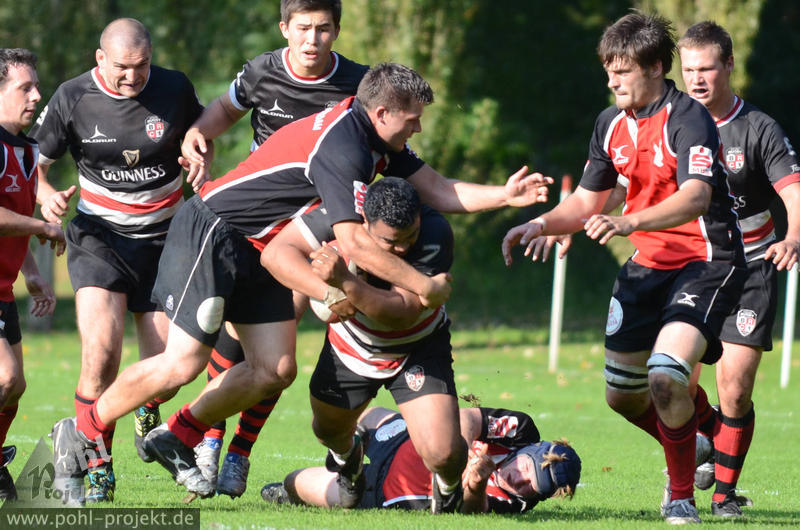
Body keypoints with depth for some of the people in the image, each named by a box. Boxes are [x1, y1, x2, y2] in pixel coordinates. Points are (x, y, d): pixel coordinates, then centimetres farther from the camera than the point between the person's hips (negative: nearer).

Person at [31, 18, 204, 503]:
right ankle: (97, 469, -9)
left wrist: (200, 174, -4)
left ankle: (149, 415, 37)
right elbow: (35, 161, 1)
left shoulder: (174, 89, -5)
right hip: (99, 239, -2)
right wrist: (47, 195, -19)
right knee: (101, 354, -22)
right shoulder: (73, 98, -8)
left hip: (164, 239, 2)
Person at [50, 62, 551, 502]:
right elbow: (354, 241, -30)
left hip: (259, 248, 10)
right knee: (183, 363, -15)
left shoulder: (376, 140, 5)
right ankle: (82, 432, 2)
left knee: (275, 369, 2)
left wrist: (504, 195, -2)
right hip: (212, 233, -10)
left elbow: (436, 189, 11)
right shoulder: (341, 144, -26)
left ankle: (176, 438, 14)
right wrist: (426, 287, -23)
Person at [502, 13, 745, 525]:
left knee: (666, 377, -26)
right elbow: (587, 202, 16)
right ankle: (693, 451, 36)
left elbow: (695, 198, -35)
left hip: (706, 261, -8)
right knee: (623, 394, 7)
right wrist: (540, 224, -3)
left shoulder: (688, 119, -19)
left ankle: (683, 495, -6)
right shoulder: (611, 123, 6)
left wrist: (629, 222, -48)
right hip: (648, 264, 8)